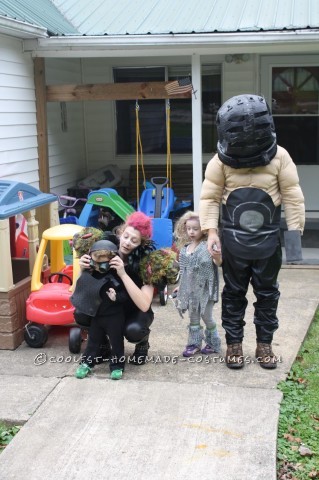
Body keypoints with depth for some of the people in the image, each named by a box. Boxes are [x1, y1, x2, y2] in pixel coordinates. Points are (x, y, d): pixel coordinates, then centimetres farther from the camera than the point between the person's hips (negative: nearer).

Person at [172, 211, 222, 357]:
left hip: (205, 287, -6)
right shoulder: (185, 247, 6)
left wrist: (216, 252, -42)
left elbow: (218, 262, -22)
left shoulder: (207, 246, -13)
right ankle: (194, 343, 22)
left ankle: (213, 343, 21)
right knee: (193, 316, 12)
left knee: (206, 316, 3)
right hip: (190, 288, 6)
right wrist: (181, 285, 19)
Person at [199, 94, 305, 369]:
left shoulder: (279, 157, -9)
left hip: (268, 239, 0)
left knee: (267, 293, 11)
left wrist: (295, 232, -7)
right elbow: (210, 197, -4)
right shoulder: (222, 159, -8)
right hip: (234, 240, 0)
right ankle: (234, 343, 23)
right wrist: (211, 230, -13)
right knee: (234, 292, 10)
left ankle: (264, 344, 25)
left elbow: (293, 197, -4)